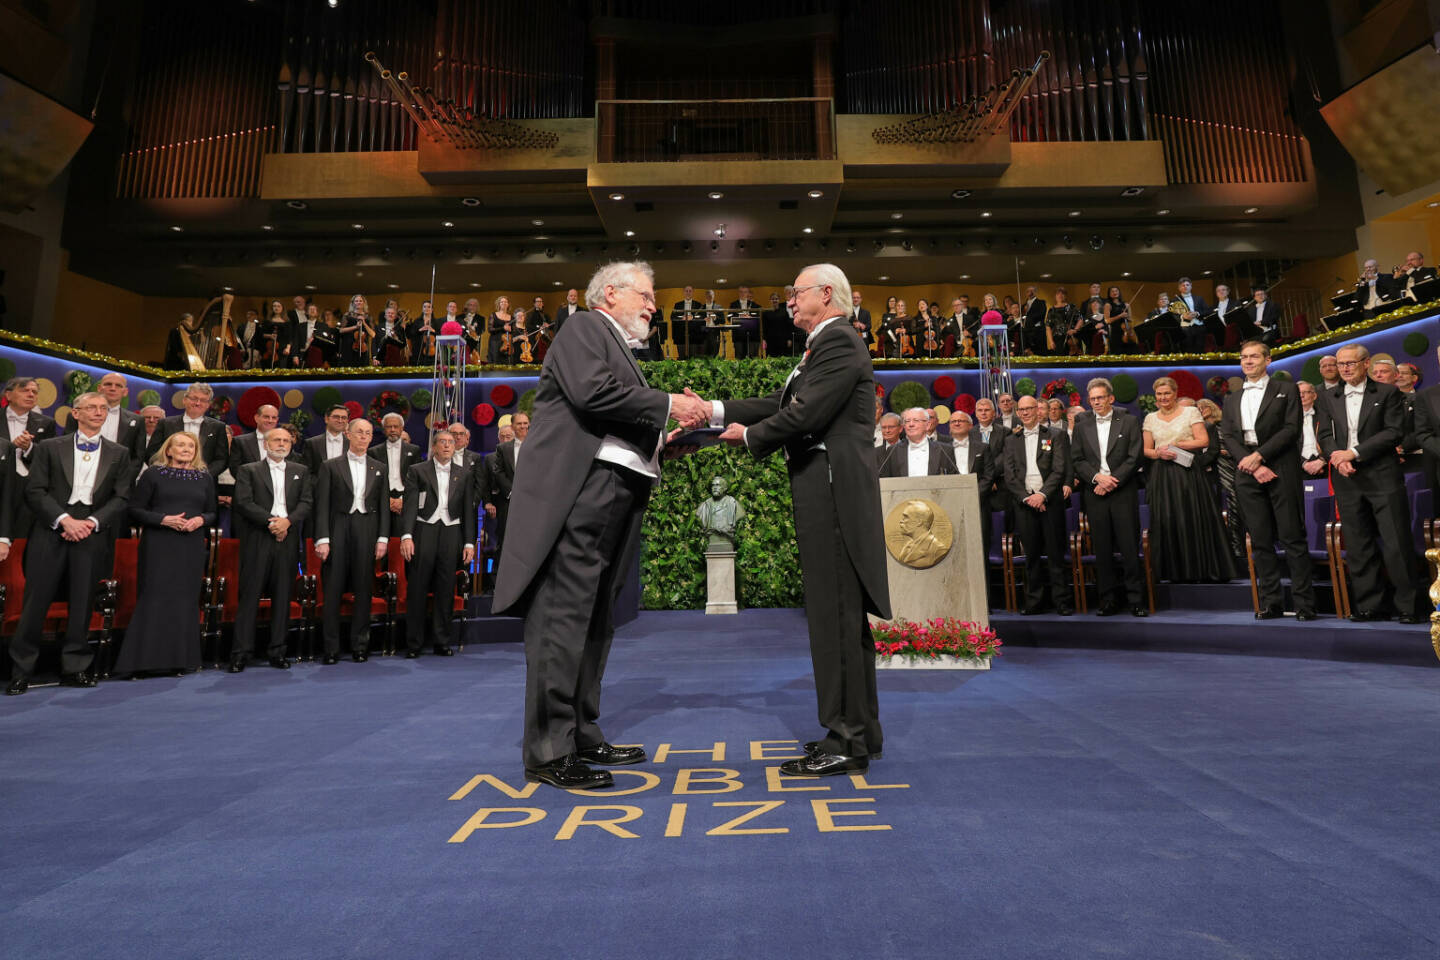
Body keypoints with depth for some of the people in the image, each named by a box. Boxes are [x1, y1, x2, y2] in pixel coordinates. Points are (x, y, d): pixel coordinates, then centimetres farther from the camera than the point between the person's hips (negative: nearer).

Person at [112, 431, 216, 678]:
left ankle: (183, 658, 11)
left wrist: (201, 519, -6)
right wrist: (163, 519, -14)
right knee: (154, 599, -5)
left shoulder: (205, 477, 12)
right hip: (158, 546, -3)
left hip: (192, 547, 3)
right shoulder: (153, 474, 4)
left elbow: (212, 513, 15)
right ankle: (148, 658, 1)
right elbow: (135, 510, 1)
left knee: (186, 600, 4)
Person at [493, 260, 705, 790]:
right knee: (564, 616, -9)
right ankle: (547, 752, -3)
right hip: (578, 489, -10)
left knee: (595, 621, 12)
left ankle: (581, 736, 22)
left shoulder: (619, 349, 29)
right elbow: (591, 390, -16)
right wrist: (667, 404, -10)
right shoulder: (584, 327, 3)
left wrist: (666, 439, 12)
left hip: (614, 497, 10)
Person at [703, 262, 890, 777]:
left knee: (836, 615, -6)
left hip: (834, 490, -10)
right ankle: (859, 730, 26)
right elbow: (783, 402, 18)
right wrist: (717, 411, 11)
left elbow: (804, 414, -20)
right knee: (844, 613, 14)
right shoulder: (823, 347, 22)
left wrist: (749, 436, -4)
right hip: (825, 492, 10)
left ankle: (846, 742, 4)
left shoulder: (839, 343, -11)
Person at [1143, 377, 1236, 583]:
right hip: (1162, 478, 3)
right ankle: (1178, 573, 8)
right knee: (1167, 523, 0)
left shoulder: (1191, 412, 4)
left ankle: (1207, 571, 5)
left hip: (1188, 474, -2)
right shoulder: (1150, 418, 13)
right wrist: (1158, 453, -9)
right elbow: (1146, 450, 11)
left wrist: (1173, 444, -9)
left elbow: (1204, 441, -4)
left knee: (1195, 521, -3)